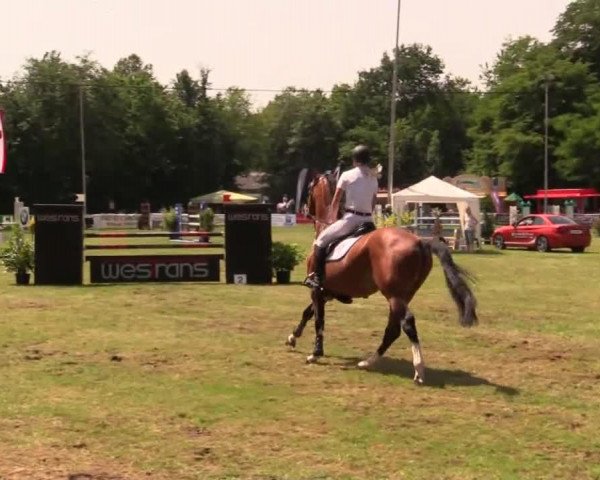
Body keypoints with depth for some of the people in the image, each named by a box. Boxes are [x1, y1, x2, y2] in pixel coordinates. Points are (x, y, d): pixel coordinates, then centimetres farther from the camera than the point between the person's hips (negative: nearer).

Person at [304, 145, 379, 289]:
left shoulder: (347, 175, -2)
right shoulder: (373, 179, 12)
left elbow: (335, 202, 1)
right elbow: (373, 204, 14)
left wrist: (332, 219, 14)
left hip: (350, 218, -5)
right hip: (368, 220, 5)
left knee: (322, 240, 6)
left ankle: (317, 277, -4)